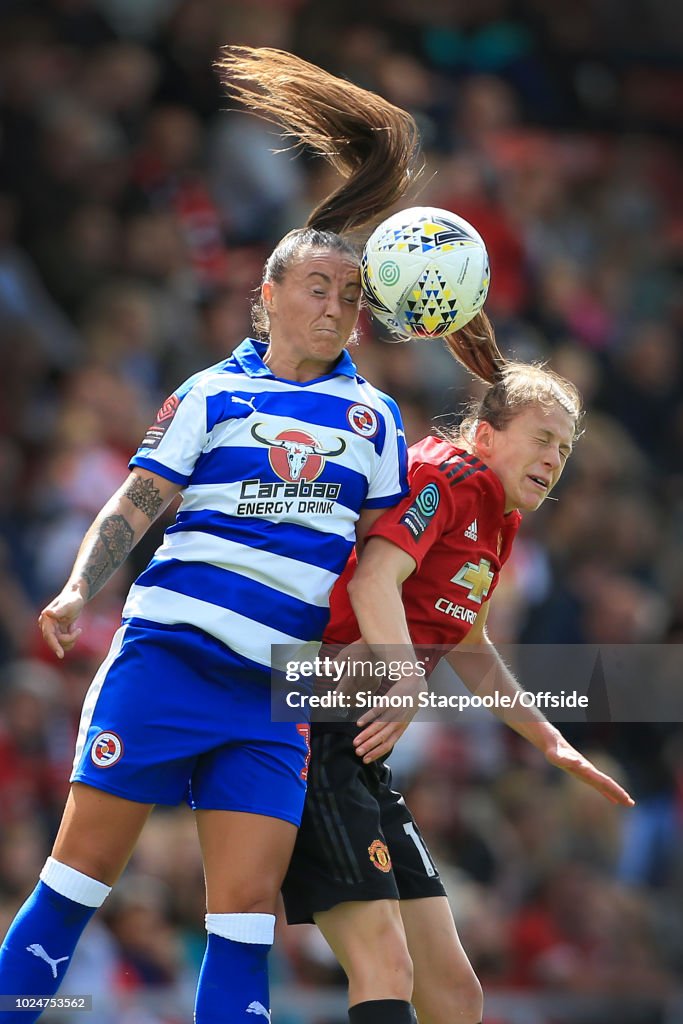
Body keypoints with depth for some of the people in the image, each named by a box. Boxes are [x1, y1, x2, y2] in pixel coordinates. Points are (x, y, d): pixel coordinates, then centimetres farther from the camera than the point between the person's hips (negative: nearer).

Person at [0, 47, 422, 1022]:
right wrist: (78, 590, -14)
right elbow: (133, 505, 1)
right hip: (168, 650, -2)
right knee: (85, 863, -4)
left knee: (248, 903, -5)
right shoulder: (213, 394, 5)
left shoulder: (372, 416, 13)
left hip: (277, 688, 2)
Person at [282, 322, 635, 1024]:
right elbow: (373, 580, -26)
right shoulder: (445, 477, -8)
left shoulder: (495, 524, 19)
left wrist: (549, 741, 40)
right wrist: (408, 678, -40)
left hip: (360, 755, 10)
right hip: (309, 731, -10)